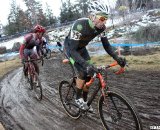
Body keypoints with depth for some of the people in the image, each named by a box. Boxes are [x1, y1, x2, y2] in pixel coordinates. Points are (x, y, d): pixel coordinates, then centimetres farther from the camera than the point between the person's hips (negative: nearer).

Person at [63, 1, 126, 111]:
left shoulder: (101, 27, -20)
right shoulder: (80, 25, -39)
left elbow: (106, 45, -11)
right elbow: (72, 50, -41)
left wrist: (117, 58, -27)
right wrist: (86, 64, -54)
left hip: (81, 48, 6)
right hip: (70, 47, -6)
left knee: (90, 74, -1)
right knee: (83, 71, -22)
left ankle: (85, 100, 18)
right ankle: (78, 98, 0)